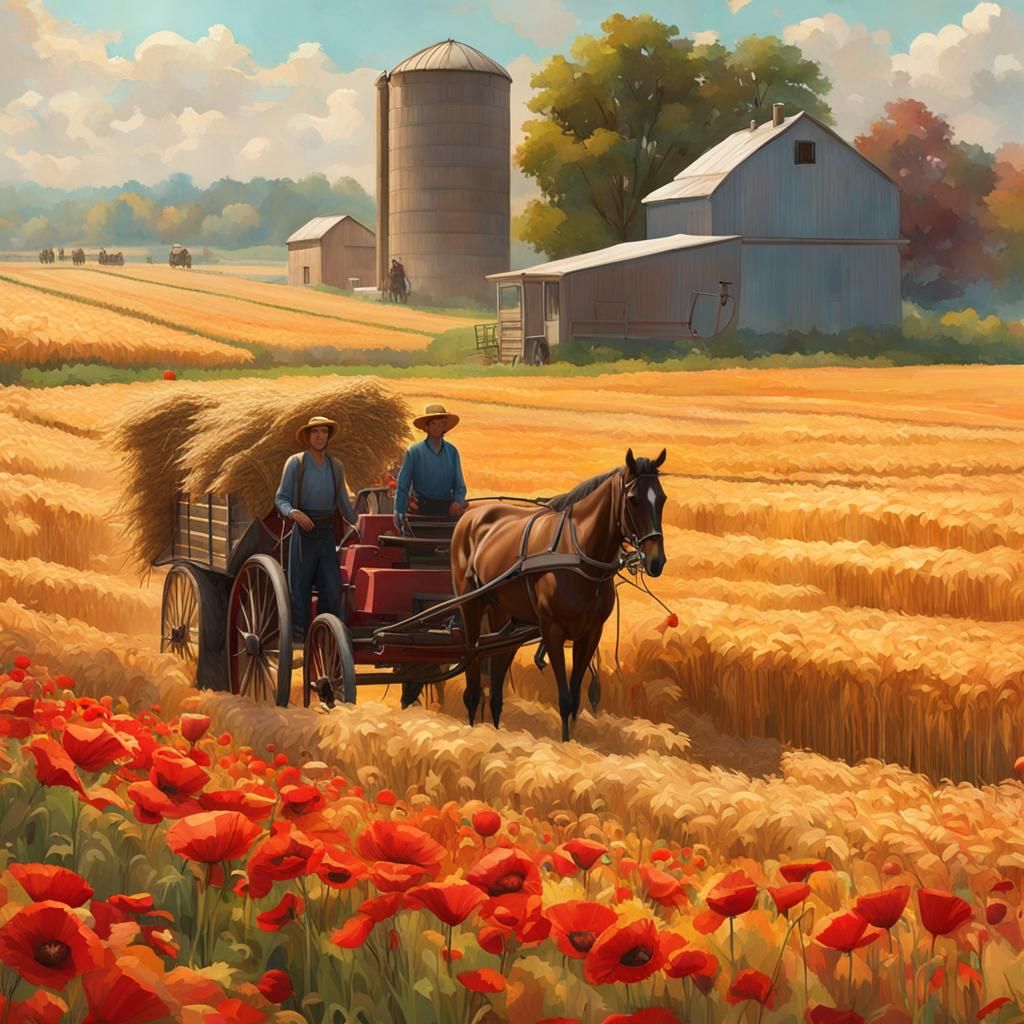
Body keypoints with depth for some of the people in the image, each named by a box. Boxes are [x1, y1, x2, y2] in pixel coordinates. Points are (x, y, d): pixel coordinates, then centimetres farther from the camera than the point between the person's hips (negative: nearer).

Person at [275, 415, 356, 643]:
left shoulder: (336, 466, 10)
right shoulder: (295, 463, -1)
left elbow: (343, 503, 21)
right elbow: (281, 499, -2)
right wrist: (294, 513, -21)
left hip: (327, 534, 3)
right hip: (303, 533, -3)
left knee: (332, 590, -3)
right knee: (300, 590, 0)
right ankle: (298, 640, 7)